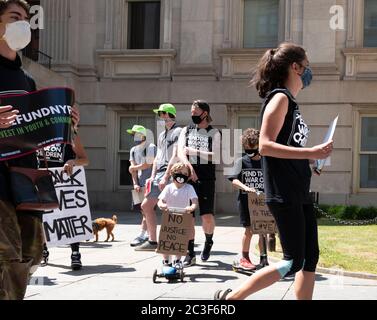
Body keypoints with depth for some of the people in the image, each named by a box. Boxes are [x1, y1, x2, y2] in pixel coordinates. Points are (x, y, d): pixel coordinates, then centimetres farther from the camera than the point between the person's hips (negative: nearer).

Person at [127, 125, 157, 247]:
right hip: (140, 183, 7)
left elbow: (147, 165, -14)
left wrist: (133, 168, 0)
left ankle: (142, 235, -12)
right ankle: (148, 233, 18)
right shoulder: (133, 150, 11)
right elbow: (133, 169, 7)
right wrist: (135, 184, -4)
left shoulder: (150, 148, -11)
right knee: (142, 209, 8)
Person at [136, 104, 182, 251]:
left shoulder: (178, 132, -6)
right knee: (146, 206, 10)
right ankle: (152, 241, 16)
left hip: (170, 174, -9)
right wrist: (152, 176, 10)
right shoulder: (162, 135, 22)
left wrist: (165, 177, -19)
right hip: (159, 175, 9)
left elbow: (175, 157, -14)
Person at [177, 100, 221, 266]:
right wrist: (189, 167, -19)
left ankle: (208, 242, 24)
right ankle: (190, 253, 5)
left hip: (206, 179, -2)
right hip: (188, 178, 2)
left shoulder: (214, 133, 4)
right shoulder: (186, 131, 13)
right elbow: (180, 153, -1)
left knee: (207, 215, -6)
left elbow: (215, 157, -8)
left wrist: (194, 151, -11)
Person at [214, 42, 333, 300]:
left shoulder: (291, 102, 17)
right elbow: (265, 145, -20)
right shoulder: (280, 97, -10)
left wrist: (313, 156, 11)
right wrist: (310, 153, -23)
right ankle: (231, 298, 0)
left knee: (310, 257, 9)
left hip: (299, 192, 10)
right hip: (284, 194, -10)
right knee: (293, 262, -8)